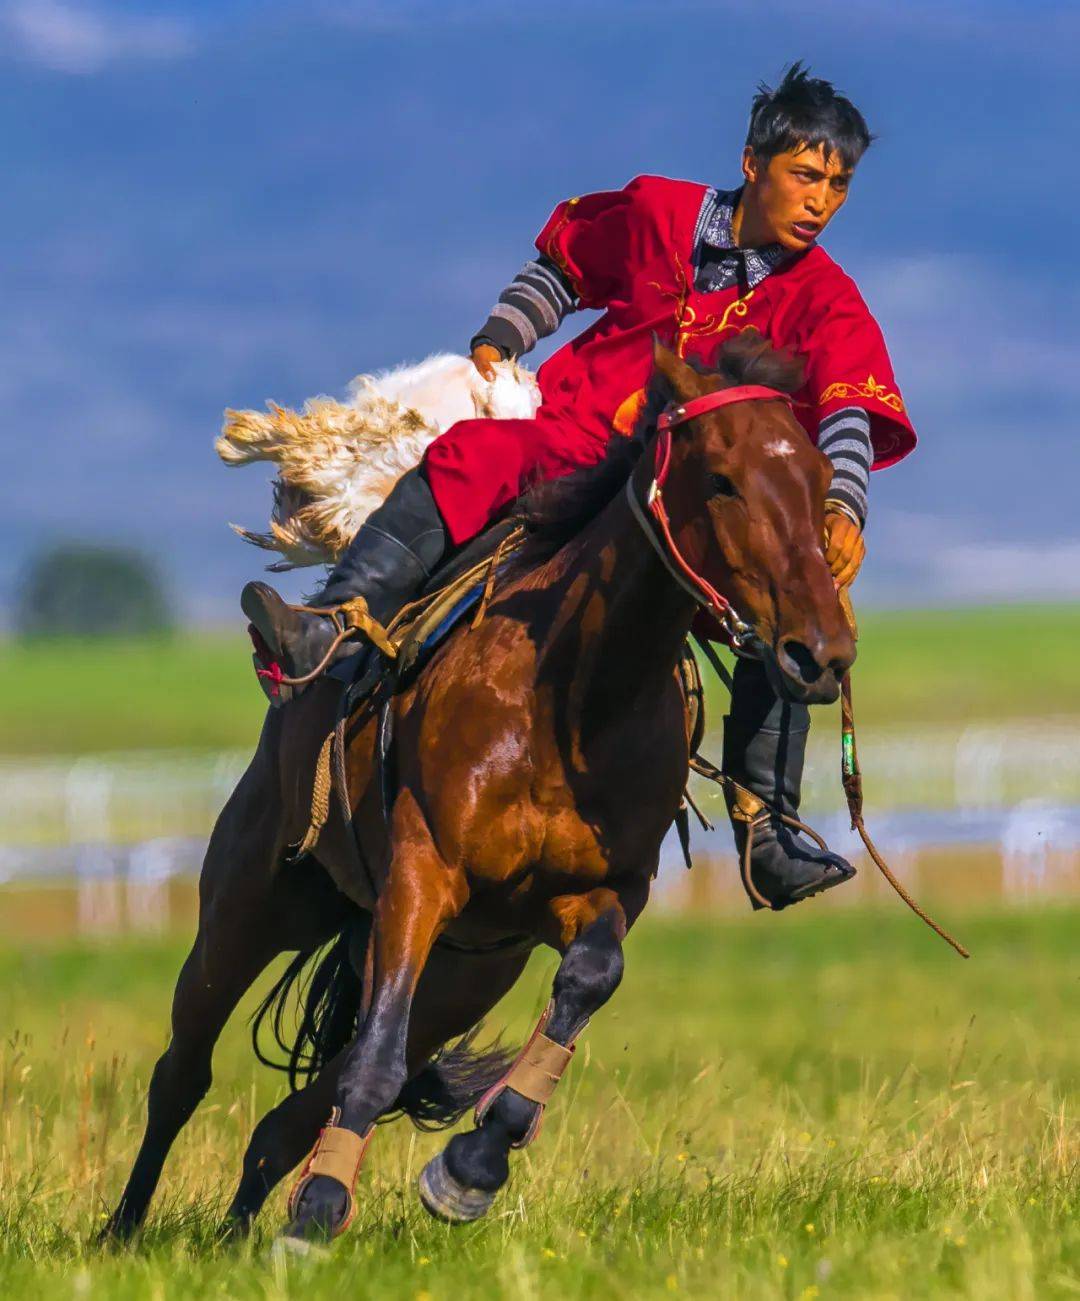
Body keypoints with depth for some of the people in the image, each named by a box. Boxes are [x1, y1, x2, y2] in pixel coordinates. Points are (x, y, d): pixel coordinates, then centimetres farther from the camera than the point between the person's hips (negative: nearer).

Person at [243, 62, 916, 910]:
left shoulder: (824, 303, -2)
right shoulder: (656, 215, 3)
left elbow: (849, 417, -18)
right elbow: (559, 269, 22)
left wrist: (843, 508, -36)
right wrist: (497, 342, 7)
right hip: (561, 451, 0)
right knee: (472, 454, -31)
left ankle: (769, 835, -21)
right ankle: (331, 626, -46)